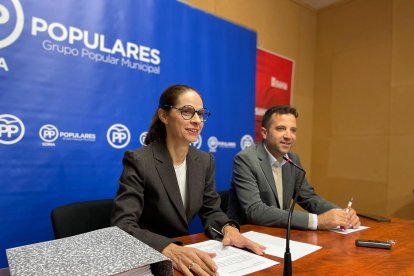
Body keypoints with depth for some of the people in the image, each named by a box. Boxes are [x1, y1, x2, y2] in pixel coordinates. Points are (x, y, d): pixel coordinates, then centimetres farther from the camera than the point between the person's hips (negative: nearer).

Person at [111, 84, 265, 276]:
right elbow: (122, 226, -20)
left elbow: (211, 211, 7)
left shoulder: (205, 161, 2)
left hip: (185, 254, 5)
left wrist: (228, 228, -13)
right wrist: (169, 249, -35)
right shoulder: (138, 161, -14)